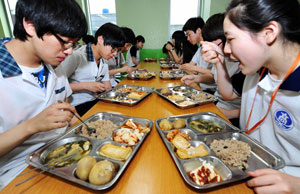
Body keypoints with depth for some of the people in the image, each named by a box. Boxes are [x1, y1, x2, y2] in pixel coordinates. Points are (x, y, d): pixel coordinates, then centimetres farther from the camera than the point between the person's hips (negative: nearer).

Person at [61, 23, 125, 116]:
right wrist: (85, 85, -20)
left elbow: (108, 89, 12)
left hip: (95, 101, 8)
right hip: (77, 106, -7)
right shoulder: (76, 56, -15)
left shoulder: (103, 62, 12)